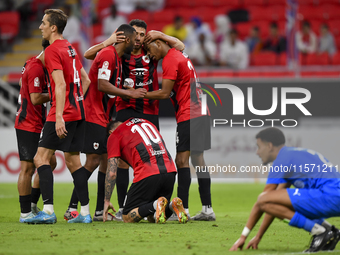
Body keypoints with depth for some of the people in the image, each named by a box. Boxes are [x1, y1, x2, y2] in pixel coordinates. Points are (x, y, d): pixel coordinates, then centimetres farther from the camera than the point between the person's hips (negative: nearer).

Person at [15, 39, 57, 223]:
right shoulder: (35, 68, -18)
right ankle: (25, 213, -2)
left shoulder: (37, 65, 14)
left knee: (50, 162, 12)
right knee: (28, 168, -6)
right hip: (28, 126, -10)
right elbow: (36, 98, -23)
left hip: (37, 126, 10)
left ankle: (32, 205, 18)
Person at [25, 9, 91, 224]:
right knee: (73, 161, 12)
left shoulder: (53, 51, -11)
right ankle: (85, 212, 11)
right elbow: (86, 80, 22)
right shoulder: (71, 49, 16)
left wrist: (59, 116, -24)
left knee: (41, 158, -8)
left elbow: (60, 85, -20)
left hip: (64, 113, -9)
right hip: (79, 112, 9)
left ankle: (48, 211, -17)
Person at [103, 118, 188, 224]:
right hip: (170, 171, 6)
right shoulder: (147, 123, 30)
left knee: (128, 218, 6)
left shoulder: (114, 135, 12)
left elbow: (112, 173, 6)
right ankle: (173, 205, -10)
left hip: (147, 175, -6)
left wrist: (107, 201, 15)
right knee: (151, 218, 21)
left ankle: (156, 205, -20)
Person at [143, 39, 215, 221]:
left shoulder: (170, 61, -10)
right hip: (201, 114, 10)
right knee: (198, 159, 9)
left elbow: (165, 93, -13)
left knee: (182, 160, -11)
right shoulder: (181, 56, 19)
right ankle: (207, 208, 8)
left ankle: (183, 209, -17)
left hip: (188, 115, -10)